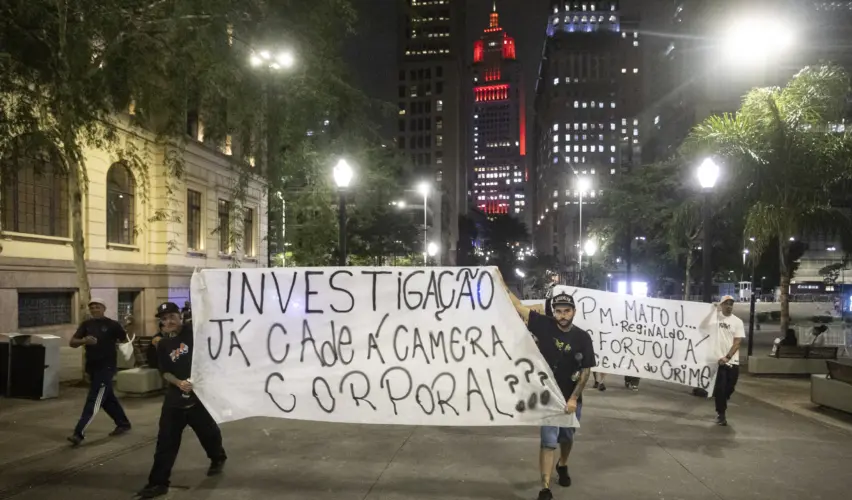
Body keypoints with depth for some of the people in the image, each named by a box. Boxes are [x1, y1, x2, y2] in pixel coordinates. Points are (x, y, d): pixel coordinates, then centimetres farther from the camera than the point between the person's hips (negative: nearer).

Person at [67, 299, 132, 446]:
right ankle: (123, 423, 32)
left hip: (106, 367, -6)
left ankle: (79, 433, -13)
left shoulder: (112, 324, -7)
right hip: (92, 367, 6)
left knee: (93, 401, -10)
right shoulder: (86, 324, 6)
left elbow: (126, 340, 6)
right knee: (107, 398, 17)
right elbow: (72, 342, -3)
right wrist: (84, 340, -19)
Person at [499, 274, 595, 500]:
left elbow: (586, 370, -8)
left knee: (567, 437, 21)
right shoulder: (544, 325, -11)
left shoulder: (583, 337, -9)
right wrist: (501, 283, -19)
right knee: (548, 442, -4)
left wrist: (573, 398, -15)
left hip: (571, 398, 2)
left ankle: (563, 466, 50)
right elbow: (518, 306, -13)